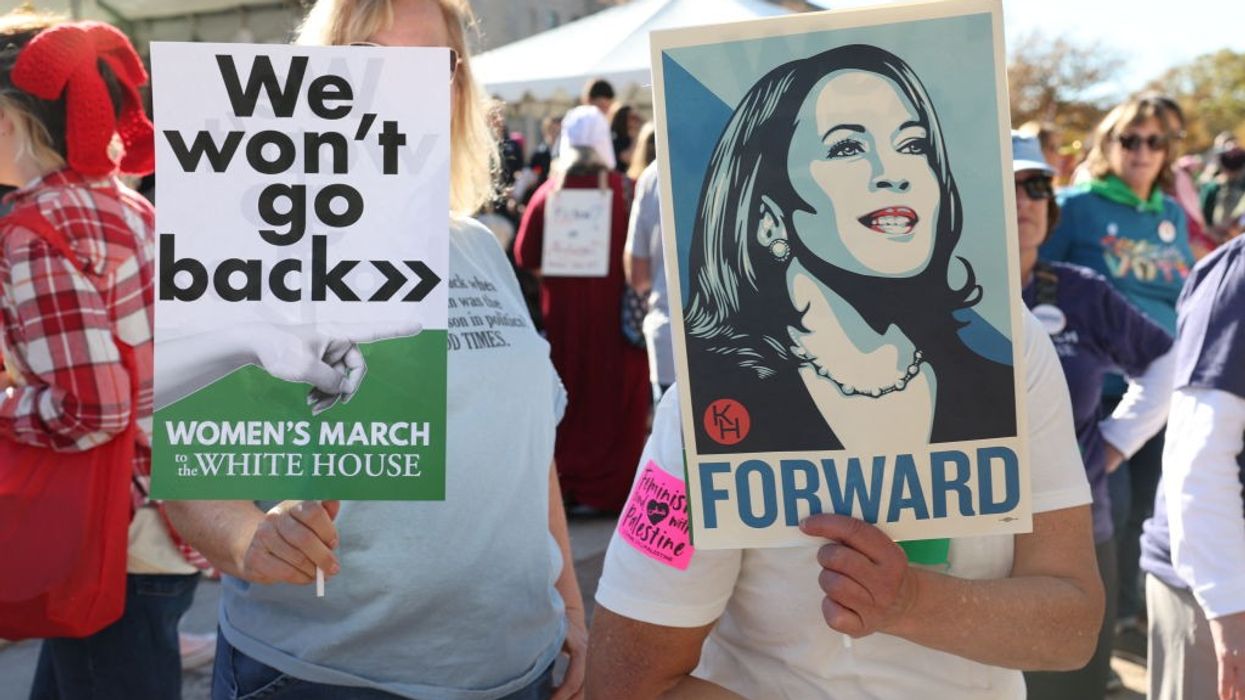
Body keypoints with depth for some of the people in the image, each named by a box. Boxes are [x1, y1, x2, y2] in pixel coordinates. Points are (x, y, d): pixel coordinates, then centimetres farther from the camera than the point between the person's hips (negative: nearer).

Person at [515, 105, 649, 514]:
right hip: (616, 313, -1)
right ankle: (611, 489, 9)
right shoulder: (625, 190, -10)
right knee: (617, 400, 7)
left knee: (571, 400, 12)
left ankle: (571, 487, 16)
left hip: (564, 314, 1)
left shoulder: (549, 193, -6)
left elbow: (526, 257, -4)